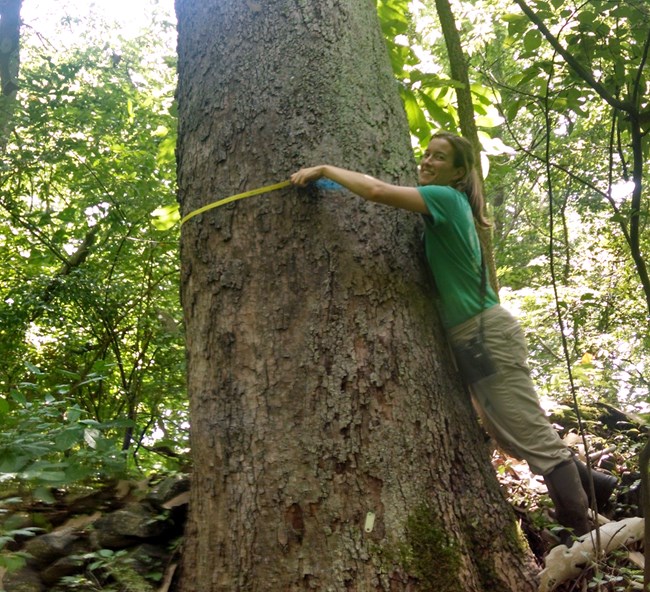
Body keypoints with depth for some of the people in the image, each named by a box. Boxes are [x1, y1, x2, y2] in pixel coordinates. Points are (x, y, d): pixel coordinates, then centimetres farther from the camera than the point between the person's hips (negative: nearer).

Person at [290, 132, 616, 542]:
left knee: (534, 437, -5)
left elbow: (378, 191, -24)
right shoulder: (443, 208, 15)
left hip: (487, 333, -10)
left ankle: (585, 537, 4)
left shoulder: (445, 197, -12)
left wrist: (324, 169, -13)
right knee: (513, 437, 18)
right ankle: (593, 485, 32)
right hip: (470, 339, 10)